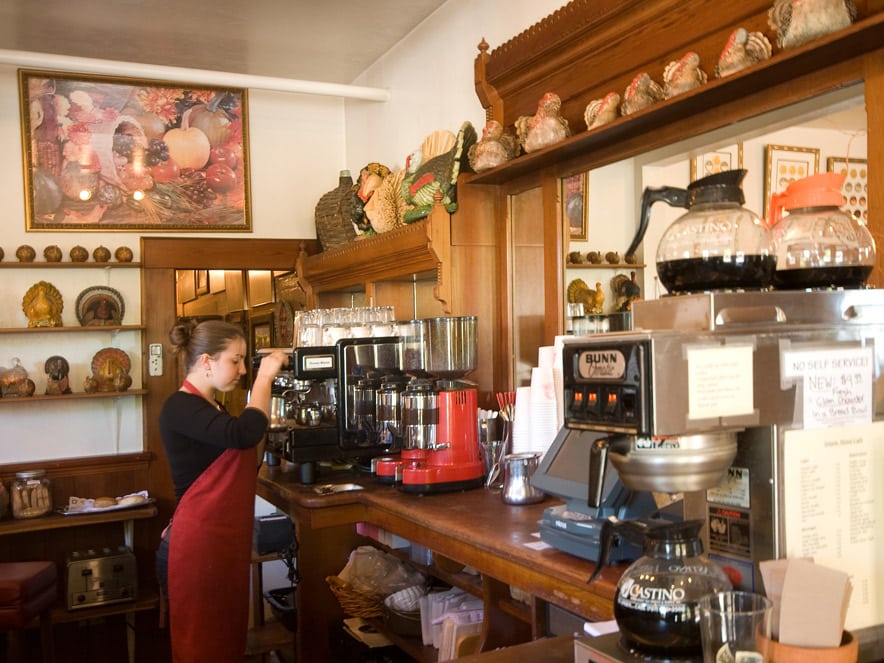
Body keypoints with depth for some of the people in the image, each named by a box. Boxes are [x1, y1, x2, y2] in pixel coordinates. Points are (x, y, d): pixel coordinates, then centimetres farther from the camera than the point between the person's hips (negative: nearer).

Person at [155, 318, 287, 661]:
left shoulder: (212, 408, 15)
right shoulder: (180, 407, -16)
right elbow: (244, 434, -32)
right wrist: (264, 377, -21)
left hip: (224, 541, 9)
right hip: (197, 543, -9)